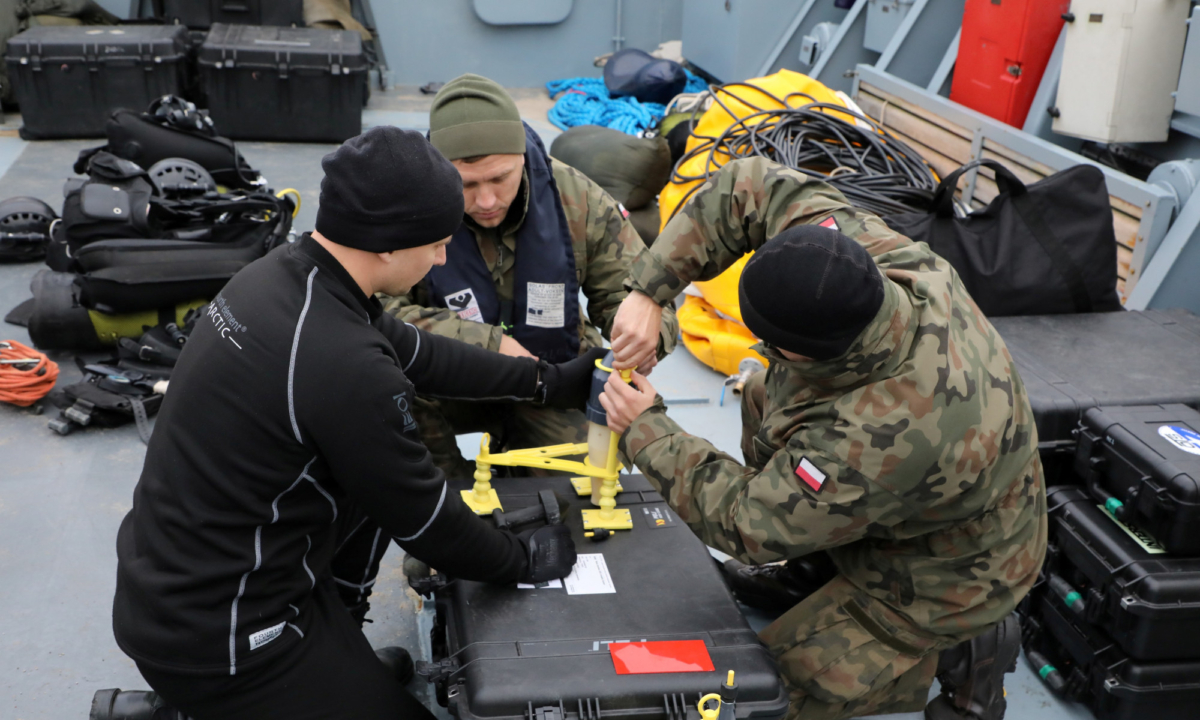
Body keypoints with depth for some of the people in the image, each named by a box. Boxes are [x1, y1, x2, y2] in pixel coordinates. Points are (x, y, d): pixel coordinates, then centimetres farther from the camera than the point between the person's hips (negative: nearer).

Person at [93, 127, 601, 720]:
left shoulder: (283, 271, -3)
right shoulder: (344, 364, -30)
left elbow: (413, 352, 11)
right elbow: (424, 520, -16)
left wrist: (547, 381, 16)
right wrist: (525, 561, 2)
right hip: (209, 640, -8)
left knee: (382, 476, 16)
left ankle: (338, 654, 23)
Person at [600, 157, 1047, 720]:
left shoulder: (881, 438, -44)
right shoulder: (878, 257, -25)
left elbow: (748, 523, -29)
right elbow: (752, 189, -14)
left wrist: (645, 433, -17)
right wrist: (649, 289, -21)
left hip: (941, 577, -7)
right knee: (765, 399, 7)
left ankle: (963, 649, 10)